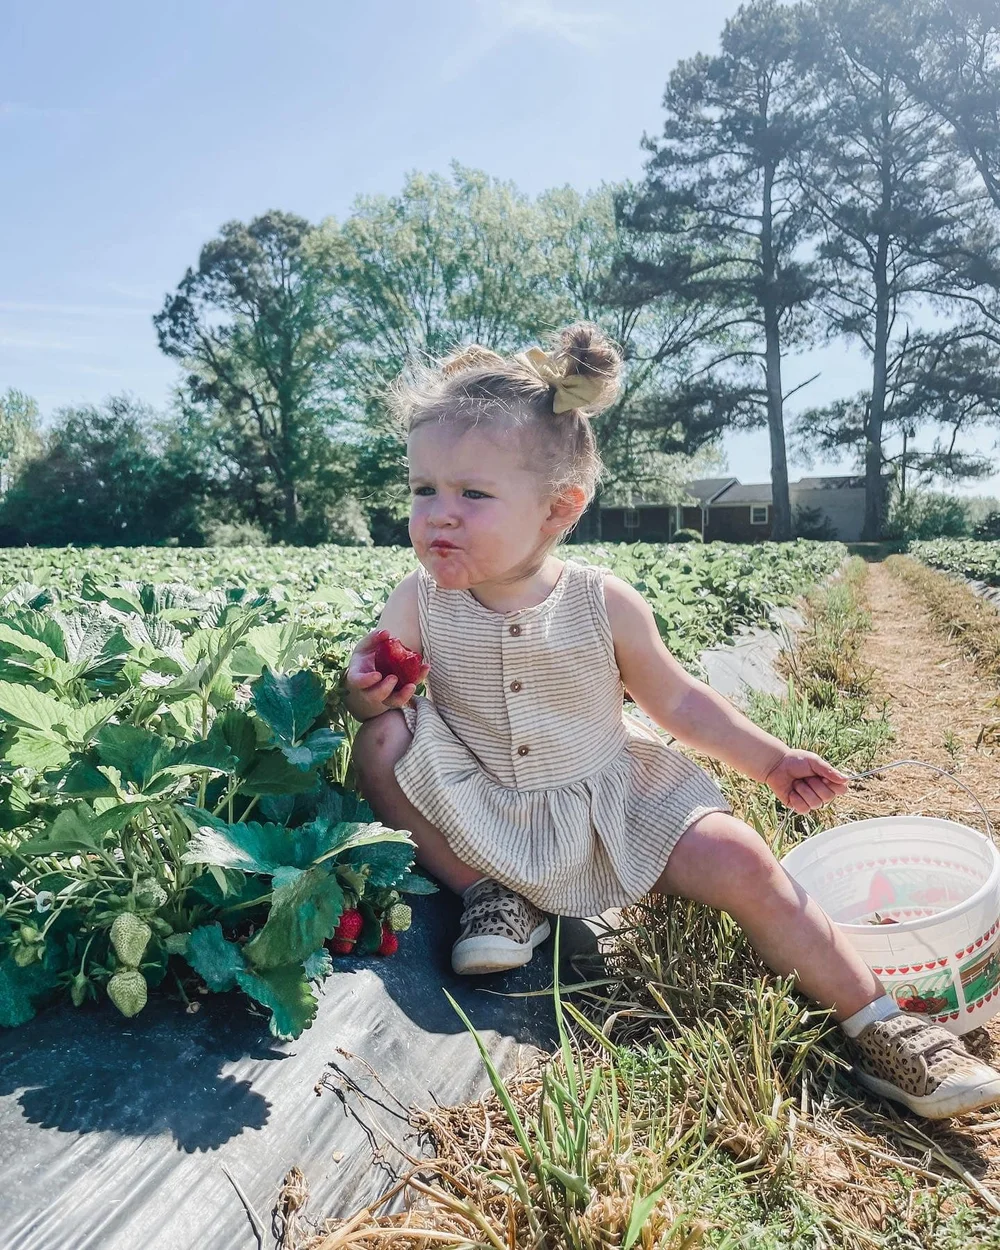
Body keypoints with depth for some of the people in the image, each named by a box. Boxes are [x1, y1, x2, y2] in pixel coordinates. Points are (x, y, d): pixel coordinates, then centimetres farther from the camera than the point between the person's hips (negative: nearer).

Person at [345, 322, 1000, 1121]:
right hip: (480, 812, 1)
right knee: (382, 744, -23)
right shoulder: (419, 604, -13)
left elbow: (676, 700, 1)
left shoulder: (604, 605, -14)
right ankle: (488, 895, -5)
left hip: (610, 801, 0)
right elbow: (370, 700, -3)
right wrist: (367, 691, -27)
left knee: (742, 865, -15)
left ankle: (879, 1028, 5)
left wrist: (768, 760, 1)